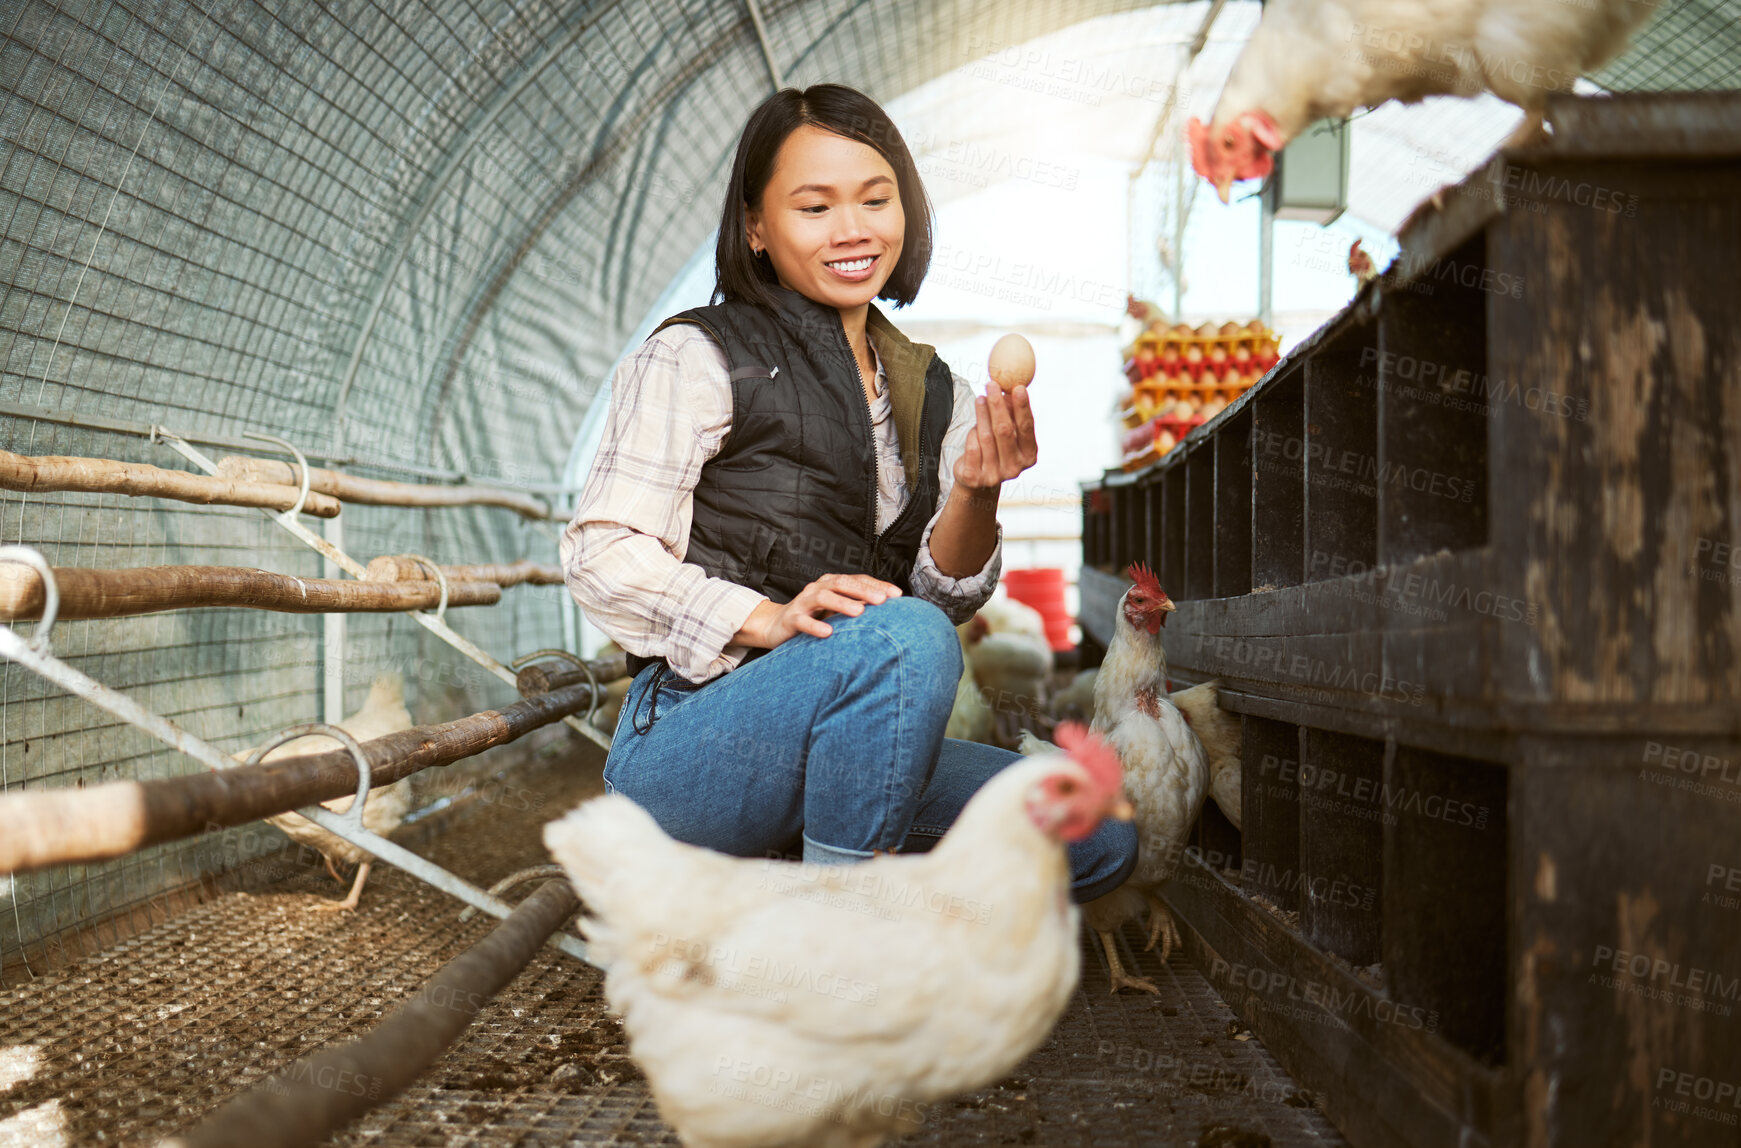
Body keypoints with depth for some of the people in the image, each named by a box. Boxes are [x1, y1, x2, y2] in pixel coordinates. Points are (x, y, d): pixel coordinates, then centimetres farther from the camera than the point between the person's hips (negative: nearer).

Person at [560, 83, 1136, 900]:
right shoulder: (695, 359, -4)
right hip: (682, 754, -7)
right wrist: (771, 618, -26)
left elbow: (948, 597, 7)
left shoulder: (931, 392, 14)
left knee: (1098, 838, -3)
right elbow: (600, 556, -12)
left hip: (834, 754, 7)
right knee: (903, 639, -33)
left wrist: (975, 495, -15)